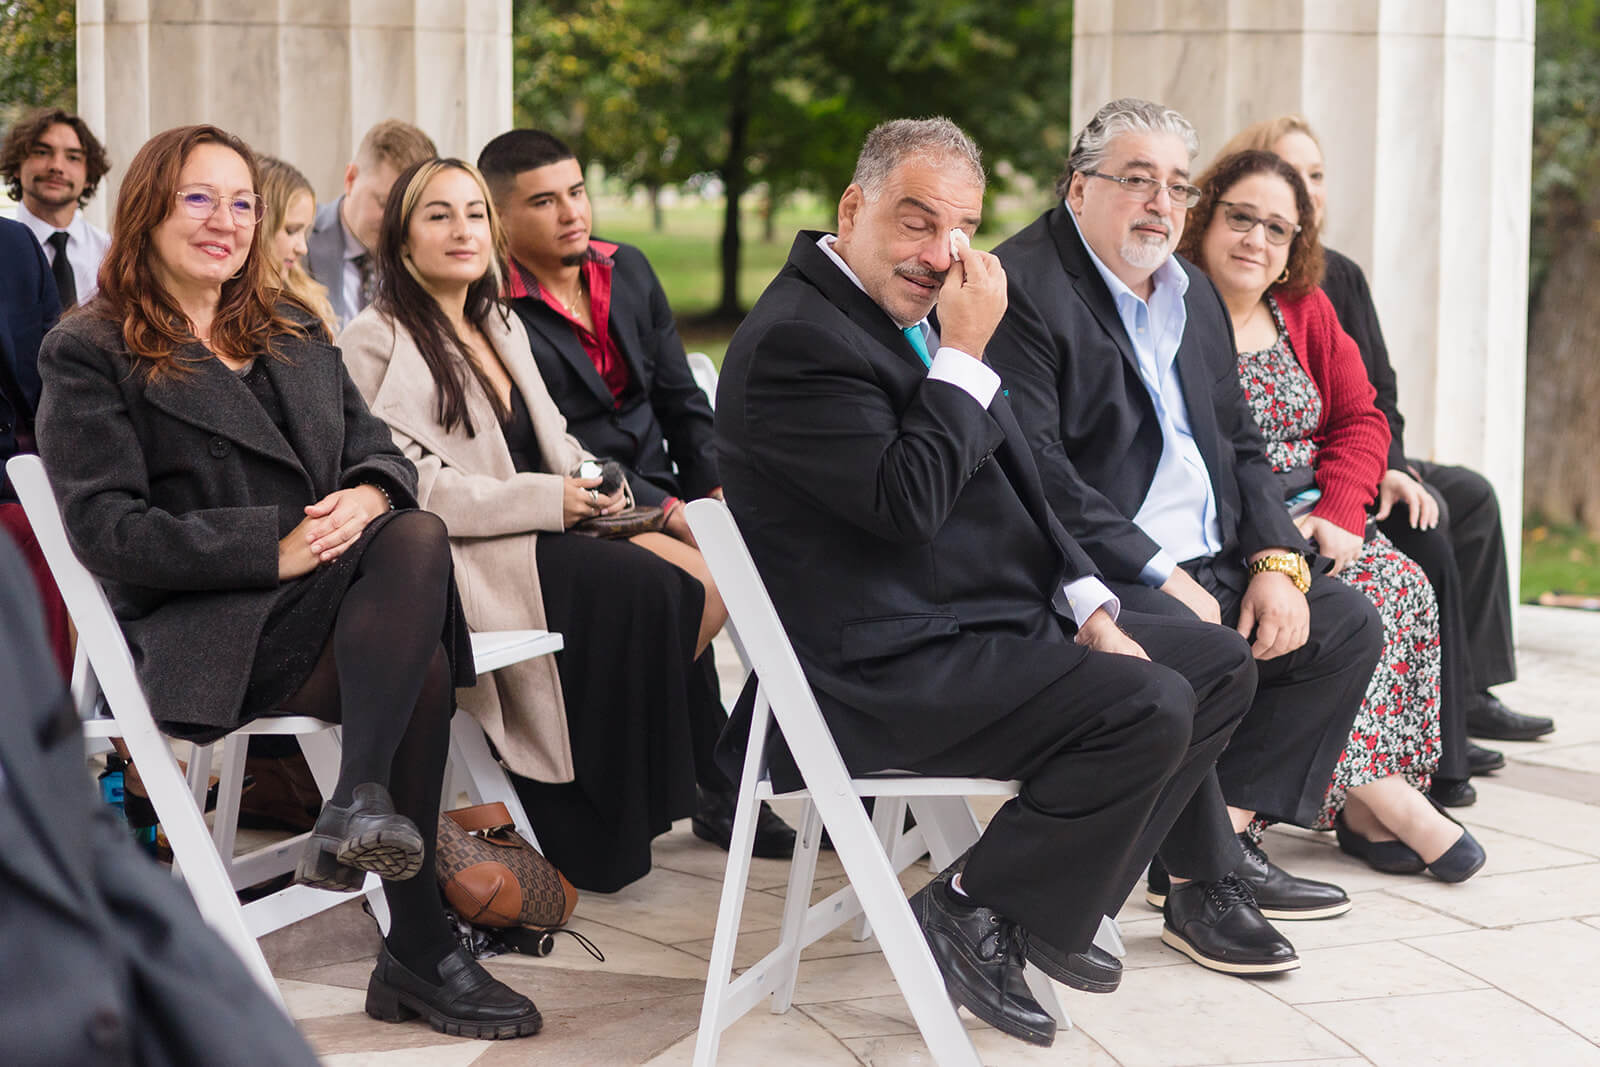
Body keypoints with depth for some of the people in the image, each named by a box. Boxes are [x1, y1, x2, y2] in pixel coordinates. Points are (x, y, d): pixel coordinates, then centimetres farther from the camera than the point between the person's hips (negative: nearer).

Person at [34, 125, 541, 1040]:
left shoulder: (294, 334, 25)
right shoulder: (89, 354, 4)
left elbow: (378, 446, 16)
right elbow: (107, 531, -7)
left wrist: (369, 494, -11)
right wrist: (275, 549, -17)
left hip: (334, 602, 6)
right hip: (200, 636, -6)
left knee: (418, 535, -30)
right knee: (423, 664, -30)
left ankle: (360, 804, -34)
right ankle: (419, 953, -31)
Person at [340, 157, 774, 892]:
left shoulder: (500, 325, 22)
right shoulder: (376, 341, -4)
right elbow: (408, 484, -14)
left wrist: (591, 482, 1)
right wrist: (548, 500, -18)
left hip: (541, 535, 8)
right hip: (460, 557, -8)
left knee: (697, 589, -16)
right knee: (642, 587, -26)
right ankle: (586, 833, -14)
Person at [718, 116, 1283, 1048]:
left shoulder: (906, 318, 15)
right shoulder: (795, 339, -17)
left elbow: (1012, 486, 18)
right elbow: (908, 501, -26)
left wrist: (1087, 610, 6)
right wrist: (966, 351, -18)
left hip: (1004, 620, 11)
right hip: (881, 674, -11)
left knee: (1222, 667, 10)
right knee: (1149, 708, -24)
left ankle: (1052, 903, 12)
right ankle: (975, 910, -5)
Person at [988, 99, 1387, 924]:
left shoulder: (1192, 293, 19)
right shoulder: (1022, 287, -10)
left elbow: (1240, 446, 20)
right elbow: (1034, 467, -19)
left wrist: (1276, 561, 2)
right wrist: (1161, 576, -19)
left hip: (1207, 563, 10)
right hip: (1095, 572, -9)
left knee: (1347, 624, 0)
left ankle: (1225, 831, -5)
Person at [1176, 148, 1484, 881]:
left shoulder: (1306, 312, 15)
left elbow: (1361, 421, 10)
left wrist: (1336, 514, -10)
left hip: (1313, 522, 6)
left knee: (1402, 584, -19)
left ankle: (1366, 801, -19)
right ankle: (1376, 792, -20)